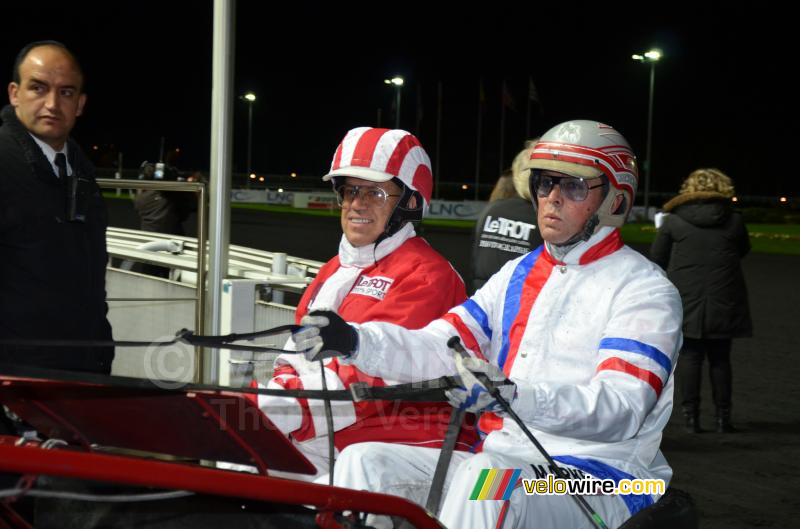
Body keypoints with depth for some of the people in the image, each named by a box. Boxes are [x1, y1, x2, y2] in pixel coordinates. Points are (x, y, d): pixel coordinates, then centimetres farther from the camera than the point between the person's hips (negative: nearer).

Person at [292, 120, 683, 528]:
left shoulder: (644, 289, -4)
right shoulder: (518, 275, 17)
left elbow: (622, 407, -20)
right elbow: (441, 349, 6)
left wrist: (517, 397, -38)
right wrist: (355, 340, -14)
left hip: (602, 480, -6)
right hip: (502, 459, 7)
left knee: (484, 479, -36)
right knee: (364, 461, -10)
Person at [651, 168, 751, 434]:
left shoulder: (673, 221, -2)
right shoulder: (734, 221, 0)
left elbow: (657, 259, 4)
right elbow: (743, 250, 16)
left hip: (685, 302, -1)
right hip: (724, 303, 1)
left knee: (690, 357, 4)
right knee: (720, 359, 9)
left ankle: (691, 416, 4)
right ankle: (723, 417, 12)